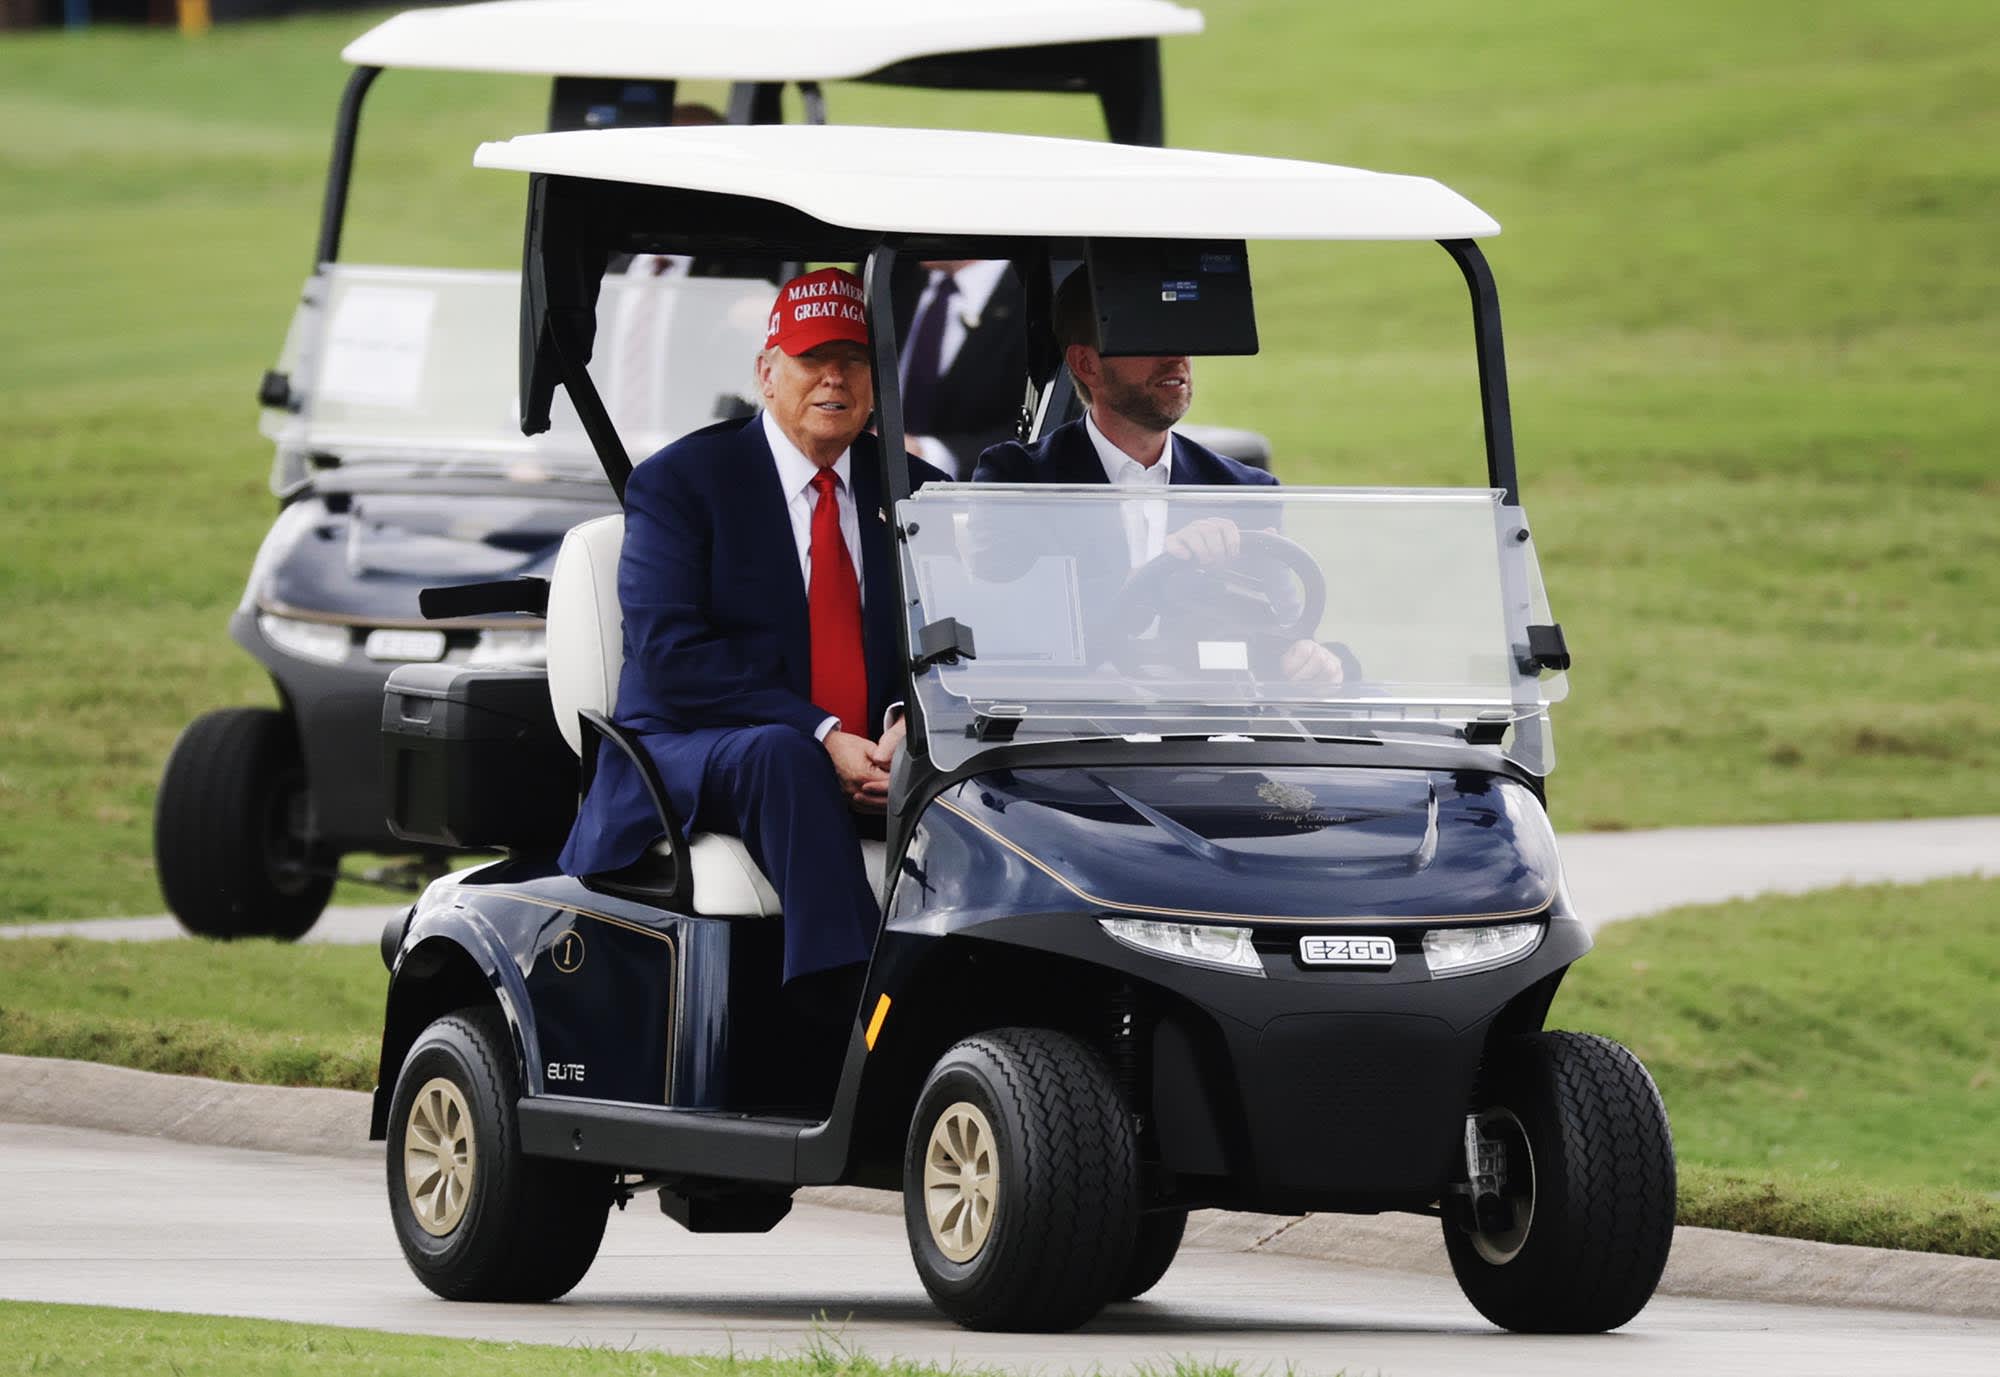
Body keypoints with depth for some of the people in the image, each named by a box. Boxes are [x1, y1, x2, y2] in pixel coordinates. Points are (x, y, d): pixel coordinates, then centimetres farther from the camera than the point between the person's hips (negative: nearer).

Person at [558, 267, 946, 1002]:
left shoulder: (914, 492, 14)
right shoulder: (678, 481, 1)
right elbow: (670, 655, -11)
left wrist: (914, 725, -17)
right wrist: (820, 737, -20)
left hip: (871, 767, 4)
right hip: (689, 760, -4)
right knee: (778, 754, -38)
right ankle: (850, 993, -49)